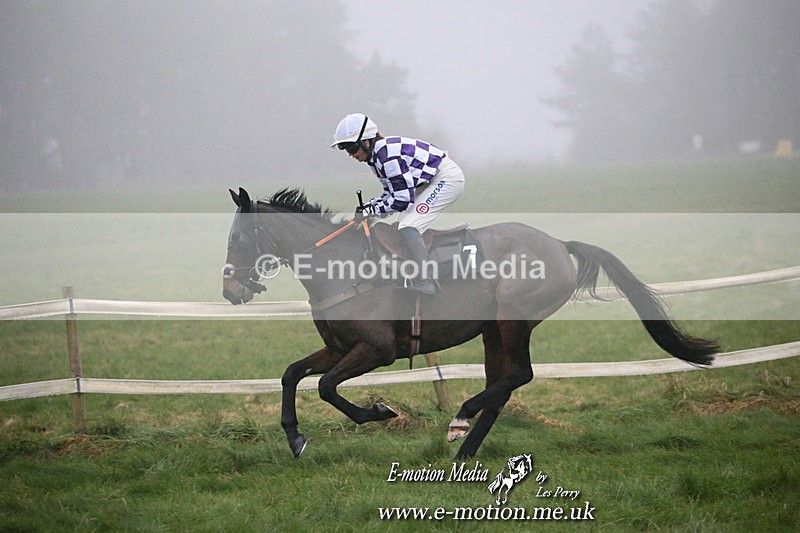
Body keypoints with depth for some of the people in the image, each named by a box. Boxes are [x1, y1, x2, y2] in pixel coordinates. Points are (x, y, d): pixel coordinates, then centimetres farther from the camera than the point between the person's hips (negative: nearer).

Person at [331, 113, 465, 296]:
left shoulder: (387, 155, -25)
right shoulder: (377, 154, 6)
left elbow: (403, 199, -25)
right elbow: (391, 193, 12)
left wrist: (371, 210, -18)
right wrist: (366, 207, -3)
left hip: (447, 178, -11)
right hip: (431, 181, 11)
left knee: (408, 227, -19)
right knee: (401, 226, 12)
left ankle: (423, 282, -19)